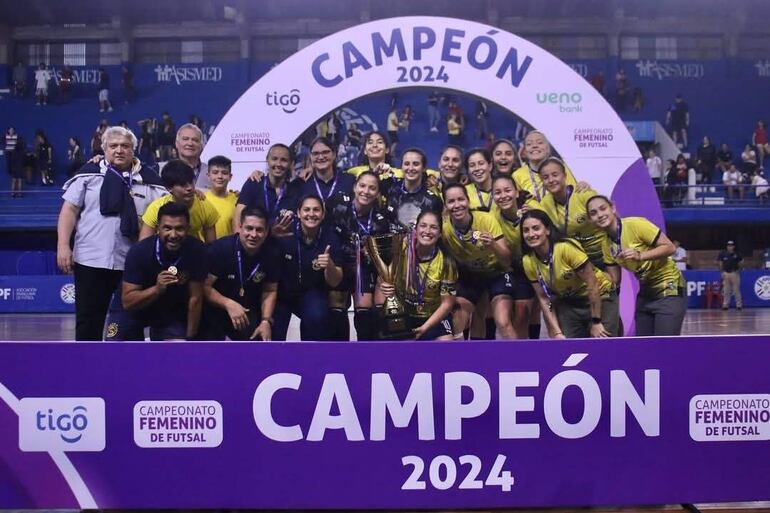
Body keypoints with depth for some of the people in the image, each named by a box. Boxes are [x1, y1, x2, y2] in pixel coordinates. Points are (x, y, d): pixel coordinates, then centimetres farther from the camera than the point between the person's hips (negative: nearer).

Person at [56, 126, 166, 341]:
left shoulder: (149, 178, 3)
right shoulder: (89, 173, 3)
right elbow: (69, 210, 2)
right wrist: (63, 245, -7)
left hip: (134, 264, 1)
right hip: (91, 260, 0)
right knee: (89, 319, 6)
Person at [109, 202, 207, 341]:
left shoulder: (196, 251, -26)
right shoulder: (139, 251, -28)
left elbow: (195, 298, -17)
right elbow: (127, 302, -27)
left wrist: (190, 336, -11)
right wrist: (157, 289, -43)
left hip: (172, 311, 1)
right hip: (135, 307, -1)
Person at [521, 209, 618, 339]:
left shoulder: (566, 248, -28)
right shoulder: (528, 262, -12)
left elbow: (592, 283, -23)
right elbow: (543, 298, -5)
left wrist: (596, 322, -19)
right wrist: (557, 332, -11)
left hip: (600, 297, -4)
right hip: (569, 303, 4)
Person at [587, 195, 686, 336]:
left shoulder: (635, 224, -21)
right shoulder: (606, 244, 0)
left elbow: (670, 247, -21)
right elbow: (615, 279, 4)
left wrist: (640, 255, -32)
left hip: (669, 290, -7)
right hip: (645, 293, 7)